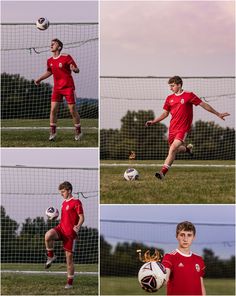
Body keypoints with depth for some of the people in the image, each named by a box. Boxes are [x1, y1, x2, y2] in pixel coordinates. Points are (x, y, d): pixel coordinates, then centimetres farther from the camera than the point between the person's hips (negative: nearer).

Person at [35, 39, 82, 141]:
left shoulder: (66, 57, -9)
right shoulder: (50, 61, 7)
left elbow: (77, 70, -9)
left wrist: (74, 69, -32)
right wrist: (40, 79, 19)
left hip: (68, 87, -5)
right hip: (57, 88, 5)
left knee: (72, 110, -4)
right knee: (53, 109, -5)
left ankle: (78, 132, 11)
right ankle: (52, 132, 5)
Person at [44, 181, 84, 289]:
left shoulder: (76, 202, -6)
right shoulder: (64, 203, 17)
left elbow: (81, 217, -11)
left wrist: (78, 226, -28)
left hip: (70, 232, -5)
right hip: (60, 228, 5)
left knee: (69, 258, -1)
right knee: (48, 235, -31)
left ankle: (70, 283, 10)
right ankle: (51, 256, -8)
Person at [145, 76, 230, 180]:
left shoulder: (189, 95, -5)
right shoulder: (169, 98, 8)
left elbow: (204, 105, 0)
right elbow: (165, 113, 18)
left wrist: (218, 114, 0)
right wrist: (153, 121, 8)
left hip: (183, 128, -6)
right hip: (172, 128, 6)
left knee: (173, 149, -20)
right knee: (173, 150, 11)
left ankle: (163, 172, -22)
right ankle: (187, 148, 42)